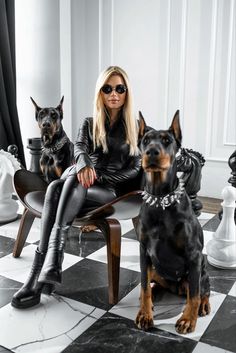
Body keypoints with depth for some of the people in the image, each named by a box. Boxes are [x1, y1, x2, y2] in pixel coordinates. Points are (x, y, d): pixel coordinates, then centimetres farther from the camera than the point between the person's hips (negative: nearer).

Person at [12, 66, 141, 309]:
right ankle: (44, 272, -42)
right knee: (54, 187, -36)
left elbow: (135, 168, 4)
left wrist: (102, 178, -12)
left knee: (73, 181, -38)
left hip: (111, 189, -2)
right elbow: (79, 147, -5)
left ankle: (40, 269, -49)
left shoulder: (135, 127, 12)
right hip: (83, 184, 2)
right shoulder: (90, 123, 17)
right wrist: (84, 164, -31)